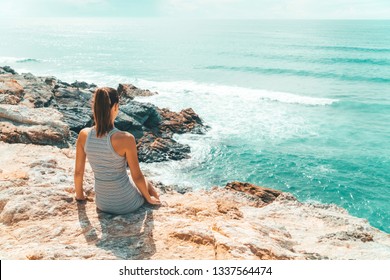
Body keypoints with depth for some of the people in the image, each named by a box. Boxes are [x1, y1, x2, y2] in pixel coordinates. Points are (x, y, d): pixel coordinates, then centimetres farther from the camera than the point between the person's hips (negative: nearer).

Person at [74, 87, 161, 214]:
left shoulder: (84, 135, -14)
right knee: (145, 183, 32)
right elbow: (137, 176, -15)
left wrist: (79, 194, 18)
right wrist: (149, 198, 4)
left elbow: (78, 172, -2)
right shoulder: (126, 139, -27)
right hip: (126, 204, -4)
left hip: (102, 204, 4)